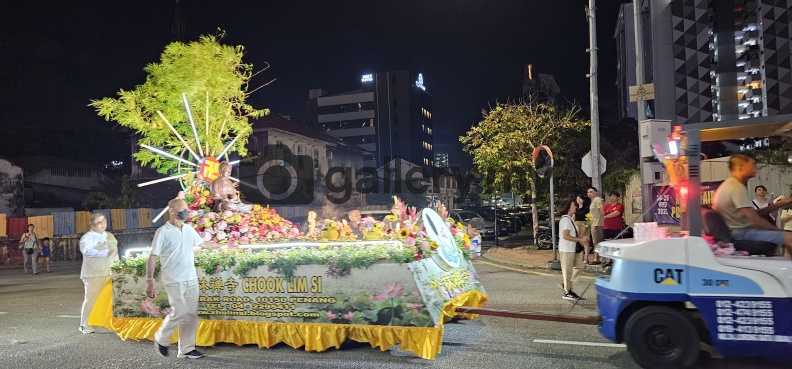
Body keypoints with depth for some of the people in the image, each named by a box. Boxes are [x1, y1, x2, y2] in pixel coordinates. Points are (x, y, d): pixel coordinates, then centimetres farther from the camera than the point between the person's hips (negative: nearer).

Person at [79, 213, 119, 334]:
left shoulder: (110, 236, 15)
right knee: (91, 299, -3)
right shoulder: (87, 237, -6)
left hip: (110, 273, 6)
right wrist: (107, 253, -39)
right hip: (94, 274, -6)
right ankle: (85, 325, 8)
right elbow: (88, 251, -26)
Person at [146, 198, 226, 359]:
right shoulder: (163, 232, -10)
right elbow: (153, 257, -11)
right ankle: (161, 339, 17)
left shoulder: (189, 229, 8)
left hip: (191, 279, 6)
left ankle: (186, 349, 15)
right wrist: (149, 281, -15)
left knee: (191, 314, 5)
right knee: (179, 312, -9)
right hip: (174, 281, -6)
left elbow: (202, 243, 25)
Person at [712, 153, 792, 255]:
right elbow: (756, 221, -19)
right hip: (741, 233, -11)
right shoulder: (737, 187, -17)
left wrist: (779, 204, 14)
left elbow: (755, 213, 17)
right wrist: (780, 232, -5)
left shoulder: (732, 184, 14)